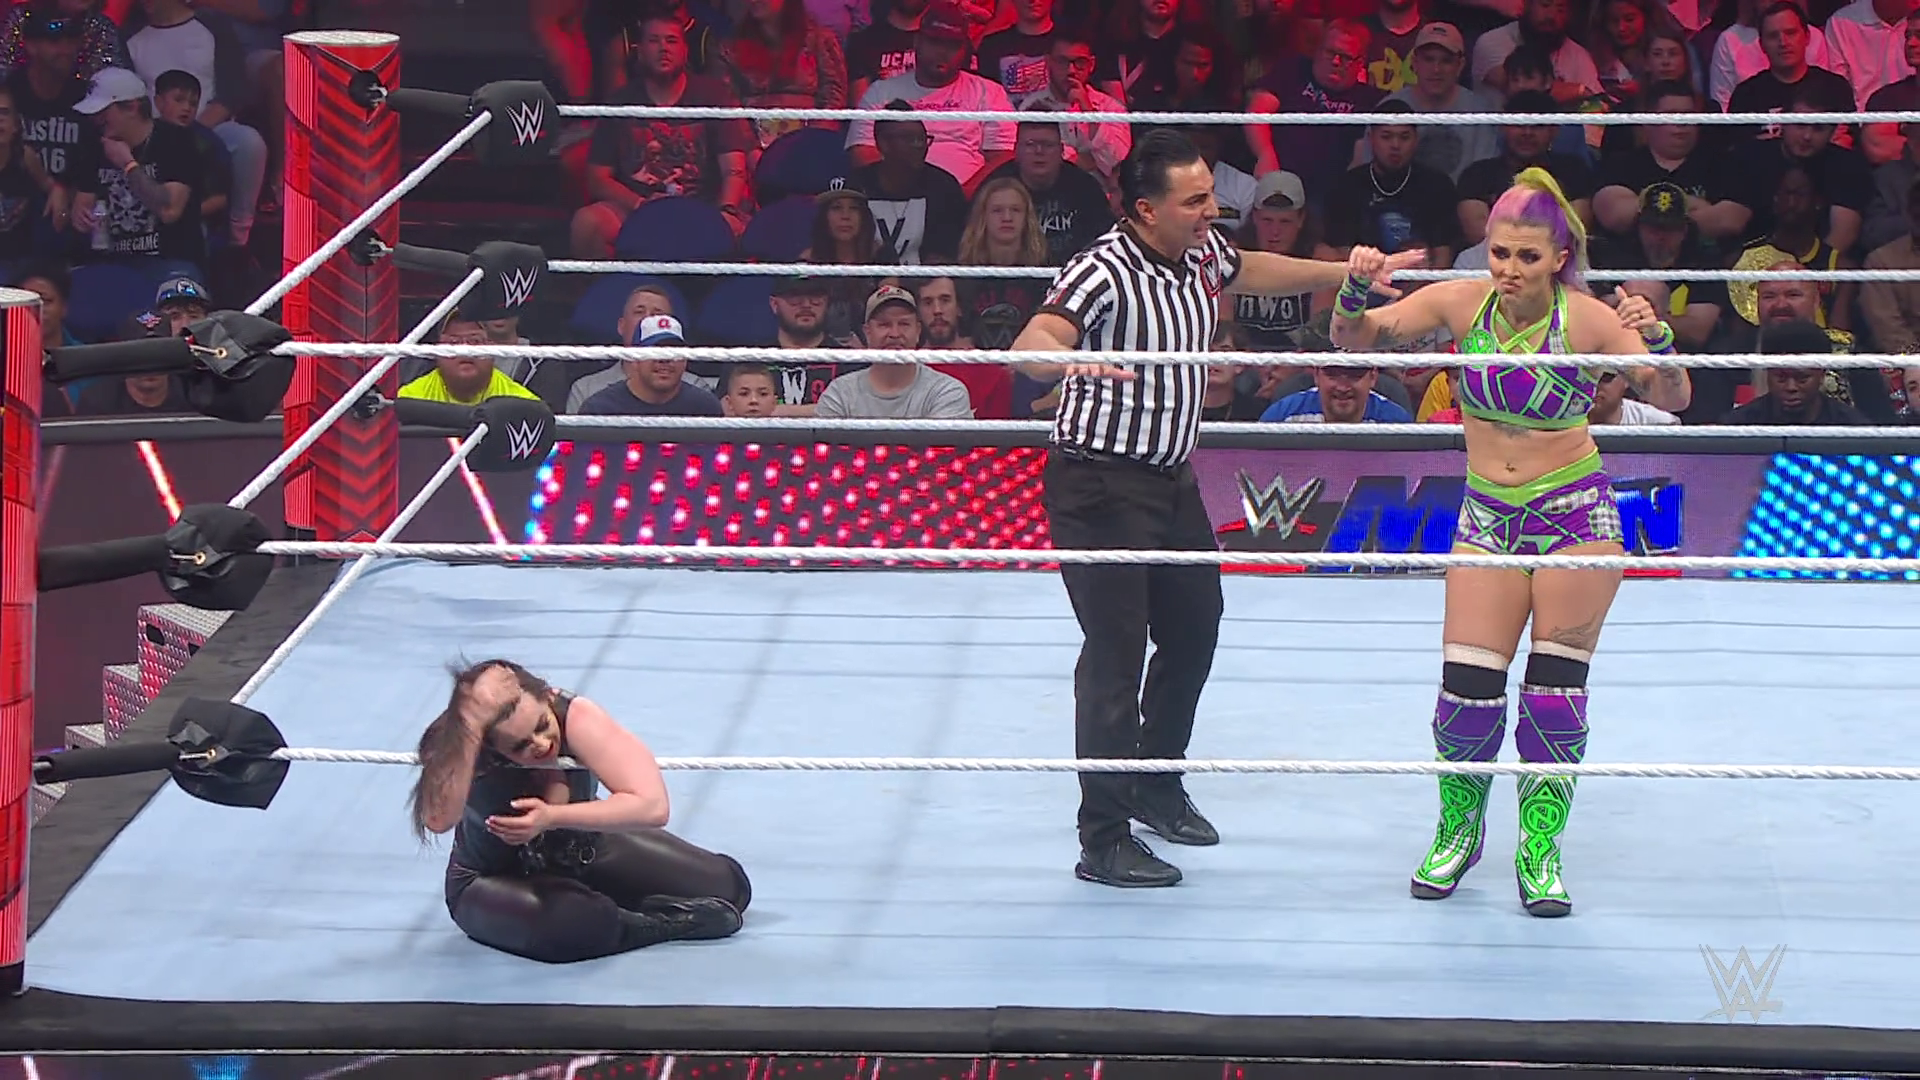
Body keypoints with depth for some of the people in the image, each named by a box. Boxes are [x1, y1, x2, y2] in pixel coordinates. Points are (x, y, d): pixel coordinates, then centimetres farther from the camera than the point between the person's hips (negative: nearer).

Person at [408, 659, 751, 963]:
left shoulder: (576, 717, -31)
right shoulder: (457, 743, -32)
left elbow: (652, 806, -40)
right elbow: (439, 820, -53)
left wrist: (552, 817, -47)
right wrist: (470, 726, -55)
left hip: (584, 852, 3)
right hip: (494, 882, -3)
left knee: (727, 884, -4)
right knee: (573, 924, -40)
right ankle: (665, 922, -10)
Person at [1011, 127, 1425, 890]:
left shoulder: (1202, 254, 1)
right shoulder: (1103, 273, -23)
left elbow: (1252, 271, 26)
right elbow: (1031, 344, -39)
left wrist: (1355, 275, 32)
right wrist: (1068, 358, -62)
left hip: (1171, 481, 9)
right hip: (1101, 486, -9)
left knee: (1194, 633, 20)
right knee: (1115, 655, -10)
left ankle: (1156, 783, 42)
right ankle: (1103, 842, -4)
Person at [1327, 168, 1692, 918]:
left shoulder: (1587, 318, -15)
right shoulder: (1462, 302, -7)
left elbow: (1672, 400, -18)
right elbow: (1356, 339, -5)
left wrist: (1656, 341, -37)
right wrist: (1356, 291, -25)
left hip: (1576, 514, -2)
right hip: (1488, 515, 2)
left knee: (1556, 689, -2)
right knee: (1467, 689, -2)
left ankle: (1539, 854, 10)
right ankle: (1458, 833, 22)